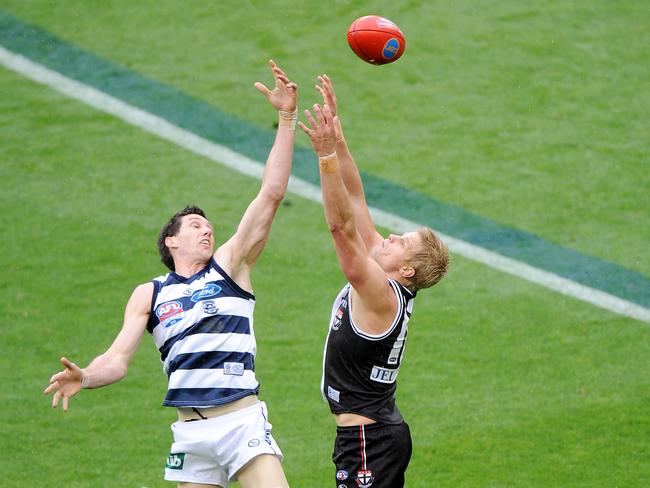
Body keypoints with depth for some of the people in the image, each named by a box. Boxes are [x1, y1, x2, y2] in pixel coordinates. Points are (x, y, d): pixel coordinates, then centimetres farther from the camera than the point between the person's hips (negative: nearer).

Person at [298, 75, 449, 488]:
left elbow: (343, 227, -30)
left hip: (367, 439, -10)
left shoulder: (382, 294, -18)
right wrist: (337, 137, 2)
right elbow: (355, 201, 6)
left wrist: (327, 156, -36)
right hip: (385, 430, 10)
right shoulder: (389, 284, 6)